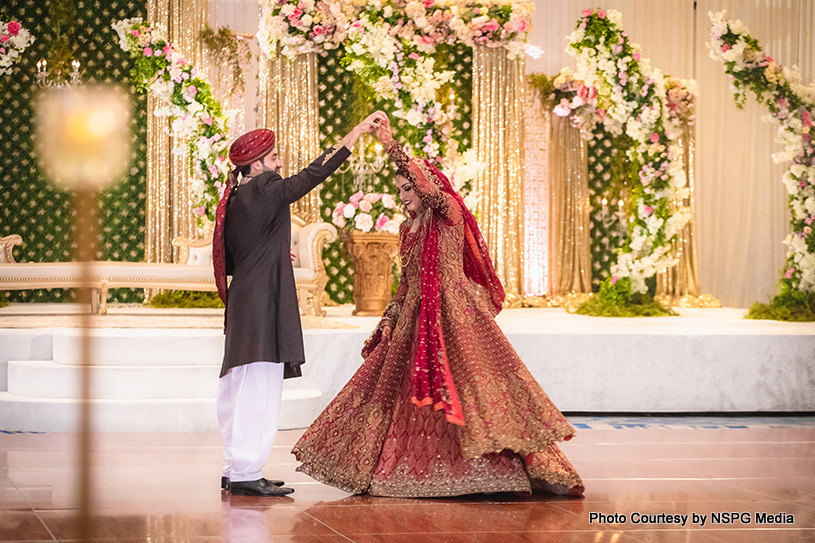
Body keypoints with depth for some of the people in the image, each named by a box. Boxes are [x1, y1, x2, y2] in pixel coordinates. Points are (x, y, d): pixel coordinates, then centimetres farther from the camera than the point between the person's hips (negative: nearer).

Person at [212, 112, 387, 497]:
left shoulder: (233, 201, 14)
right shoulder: (265, 191, -10)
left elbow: (226, 260, 17)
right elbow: (313, 175, -16)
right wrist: (358, 132, -14)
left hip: (244, 302, 9)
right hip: (263, 302, -9)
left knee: (241, 387, 11)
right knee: (258, 385, -9)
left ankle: (235, 470, 16)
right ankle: (246, 472, -11)